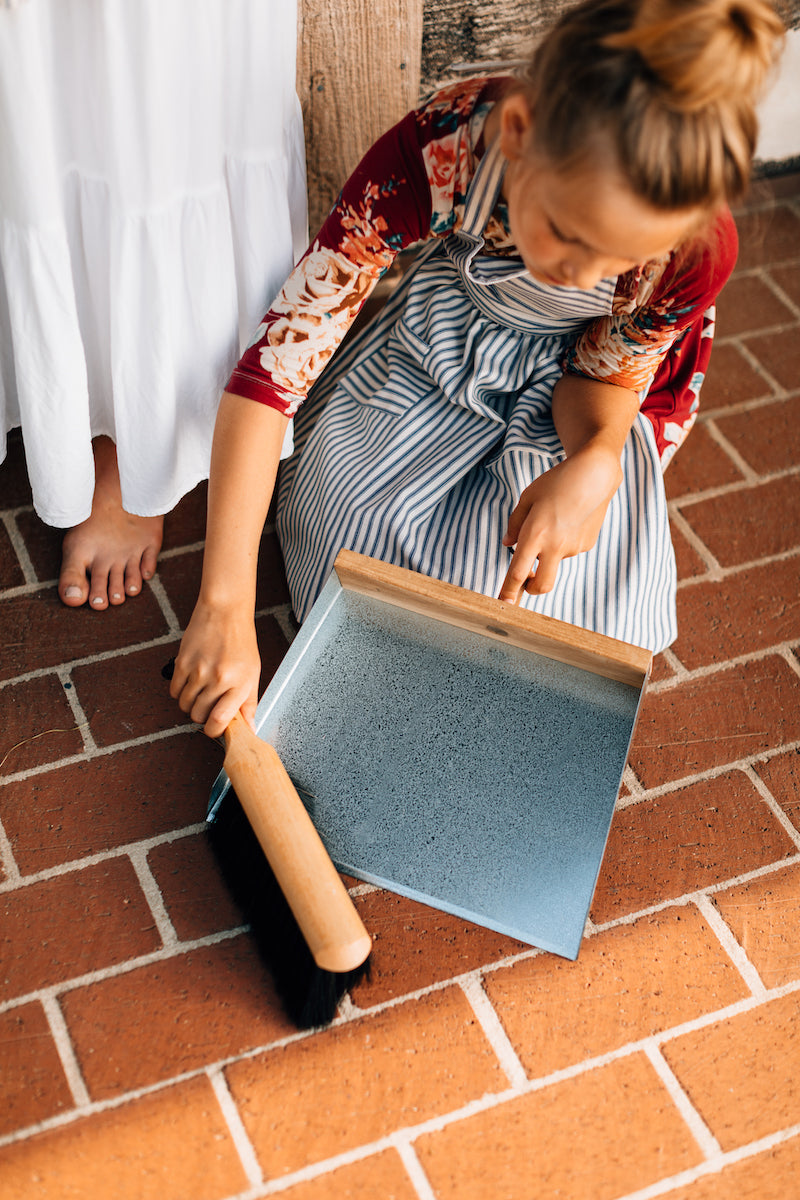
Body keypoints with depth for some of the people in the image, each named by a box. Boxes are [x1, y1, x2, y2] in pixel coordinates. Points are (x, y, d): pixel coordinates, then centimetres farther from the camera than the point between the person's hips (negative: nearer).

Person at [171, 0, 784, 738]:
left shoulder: (696, 246, -36)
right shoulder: (434, 151, -39)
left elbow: (611, 374, -14)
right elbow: (274, 368, -37)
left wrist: (596, 461, -40)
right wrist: (225, 608, -42)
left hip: (563, 383, 0)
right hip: (444, 331, 1)